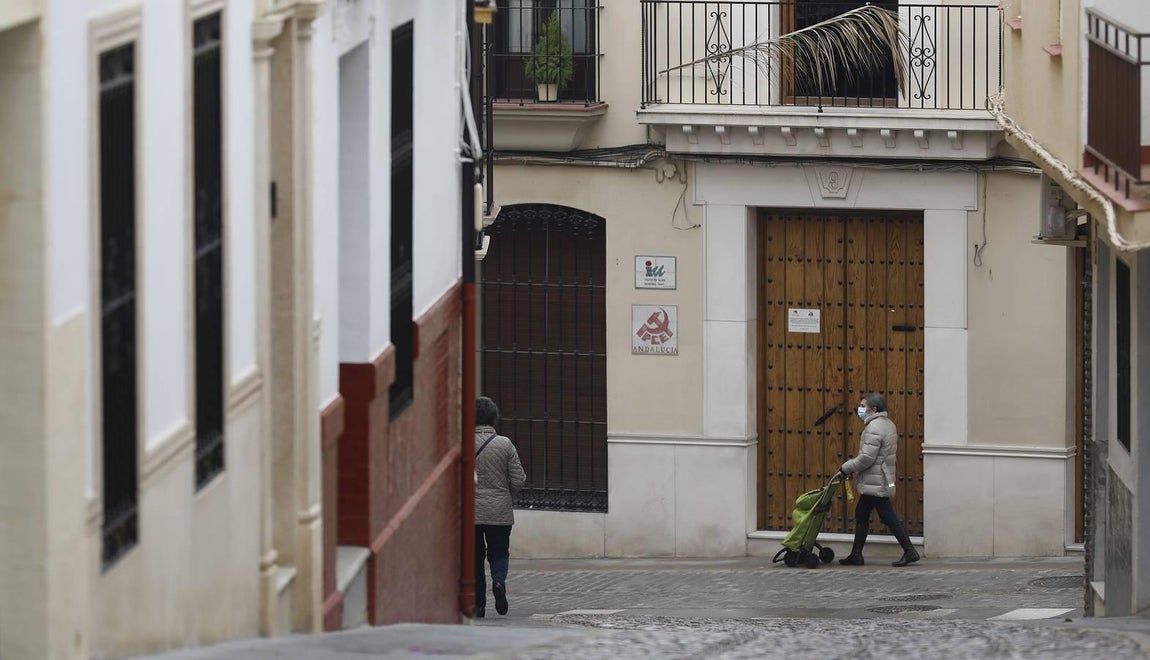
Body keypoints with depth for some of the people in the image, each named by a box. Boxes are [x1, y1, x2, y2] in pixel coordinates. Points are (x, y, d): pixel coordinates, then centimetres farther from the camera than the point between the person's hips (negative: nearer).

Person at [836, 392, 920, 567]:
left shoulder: (874, 428, -19)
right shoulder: (888, 424, 14)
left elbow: (867, 458, -24)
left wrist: (846, 468, -12)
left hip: (875, 483, -11)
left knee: (889, 518, -5)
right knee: (861, 515, 14)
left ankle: (909, 552, -1)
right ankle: (856, 555, 18)